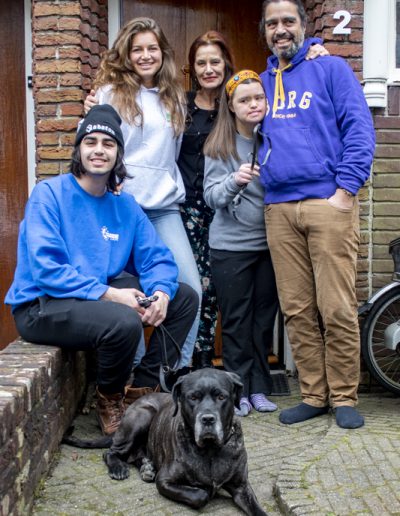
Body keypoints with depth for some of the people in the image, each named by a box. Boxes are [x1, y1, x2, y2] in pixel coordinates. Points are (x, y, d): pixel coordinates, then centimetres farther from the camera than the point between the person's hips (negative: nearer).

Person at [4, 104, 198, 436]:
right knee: (125, 321, -34)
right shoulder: (49, 194, -11)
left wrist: (161, 293, -18)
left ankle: (143, 389, 10)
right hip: (41, 306, -7)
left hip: (102, 293, 7)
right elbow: (46, 269, -21)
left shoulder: (125, 206, 7)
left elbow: (157, 259, 5)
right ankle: (110, 398, -2)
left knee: (185, 298, 2)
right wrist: (108, 293, -26)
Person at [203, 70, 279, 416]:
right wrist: (234, 181, -25)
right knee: (236, 320, 3)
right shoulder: (219, 145, -2)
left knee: (264, 317, 9)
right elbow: (211, 195, -7)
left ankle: (259, 388, 20)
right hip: (231, 246, -2)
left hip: (269, 243, 3)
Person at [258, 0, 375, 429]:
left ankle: (343, 397, 9)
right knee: (297, 310, 6)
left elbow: (359, 129, -2)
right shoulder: (262, 82, 20)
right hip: (279, 210, 5)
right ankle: (313, 395, 16)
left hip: (328, 204, -4)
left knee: (337, 308, -5)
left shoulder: (331, 68, 6)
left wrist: (346, 189, -11)